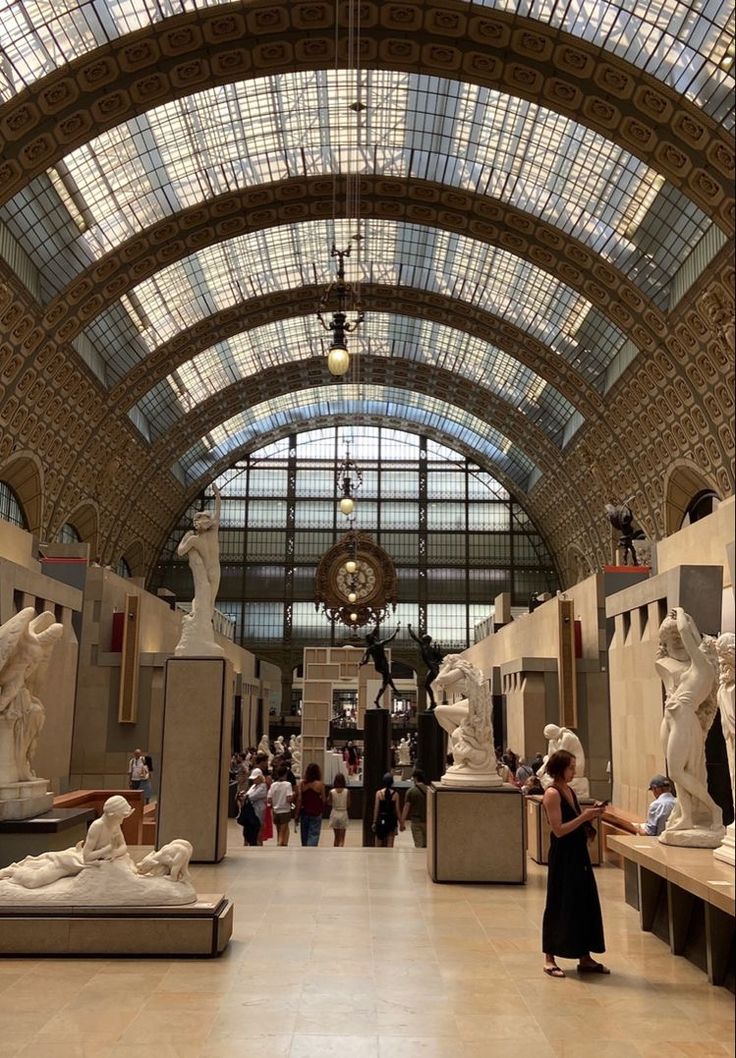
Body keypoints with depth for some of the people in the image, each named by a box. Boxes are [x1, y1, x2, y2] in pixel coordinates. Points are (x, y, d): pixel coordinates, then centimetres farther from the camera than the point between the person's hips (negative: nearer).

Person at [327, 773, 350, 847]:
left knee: (336, 837, 17)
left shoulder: (332, 792, -10)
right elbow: (348, 804, -5)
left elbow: (329, 803, 0)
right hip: (343, 814, -1)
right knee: (342, 838, 3)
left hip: (335, 814, 1)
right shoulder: (347, 791, -10)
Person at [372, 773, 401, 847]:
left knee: (378, 845, 12)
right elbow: (397, 810, -2)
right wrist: (401, 823, 7)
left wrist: (374, 822, 2)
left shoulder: (379, 793, -6)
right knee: (390, 846, 4)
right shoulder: (395, 794, -4)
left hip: (381, 819, 0)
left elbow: (376, 809, -4)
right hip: (391, 819, 0)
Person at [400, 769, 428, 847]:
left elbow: (406, 807, -10)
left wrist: (402, 822, -6)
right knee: (426, 844, 16)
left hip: (416, 821, -3)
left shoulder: (411, 791, -8)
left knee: (418, 845, 2)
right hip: (427, 821, 3)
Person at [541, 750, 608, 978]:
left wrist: (591, 816, 0)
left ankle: (585, 958, 22)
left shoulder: (570, 791, 10)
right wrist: (583, 817, -19)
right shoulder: (552, 794, -15)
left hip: (578, 854, 8)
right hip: (562, 856, -8)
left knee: (586, 904, 12)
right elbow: (559, 830, -20)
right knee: (559, 906, 1)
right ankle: (550, 959, 13)